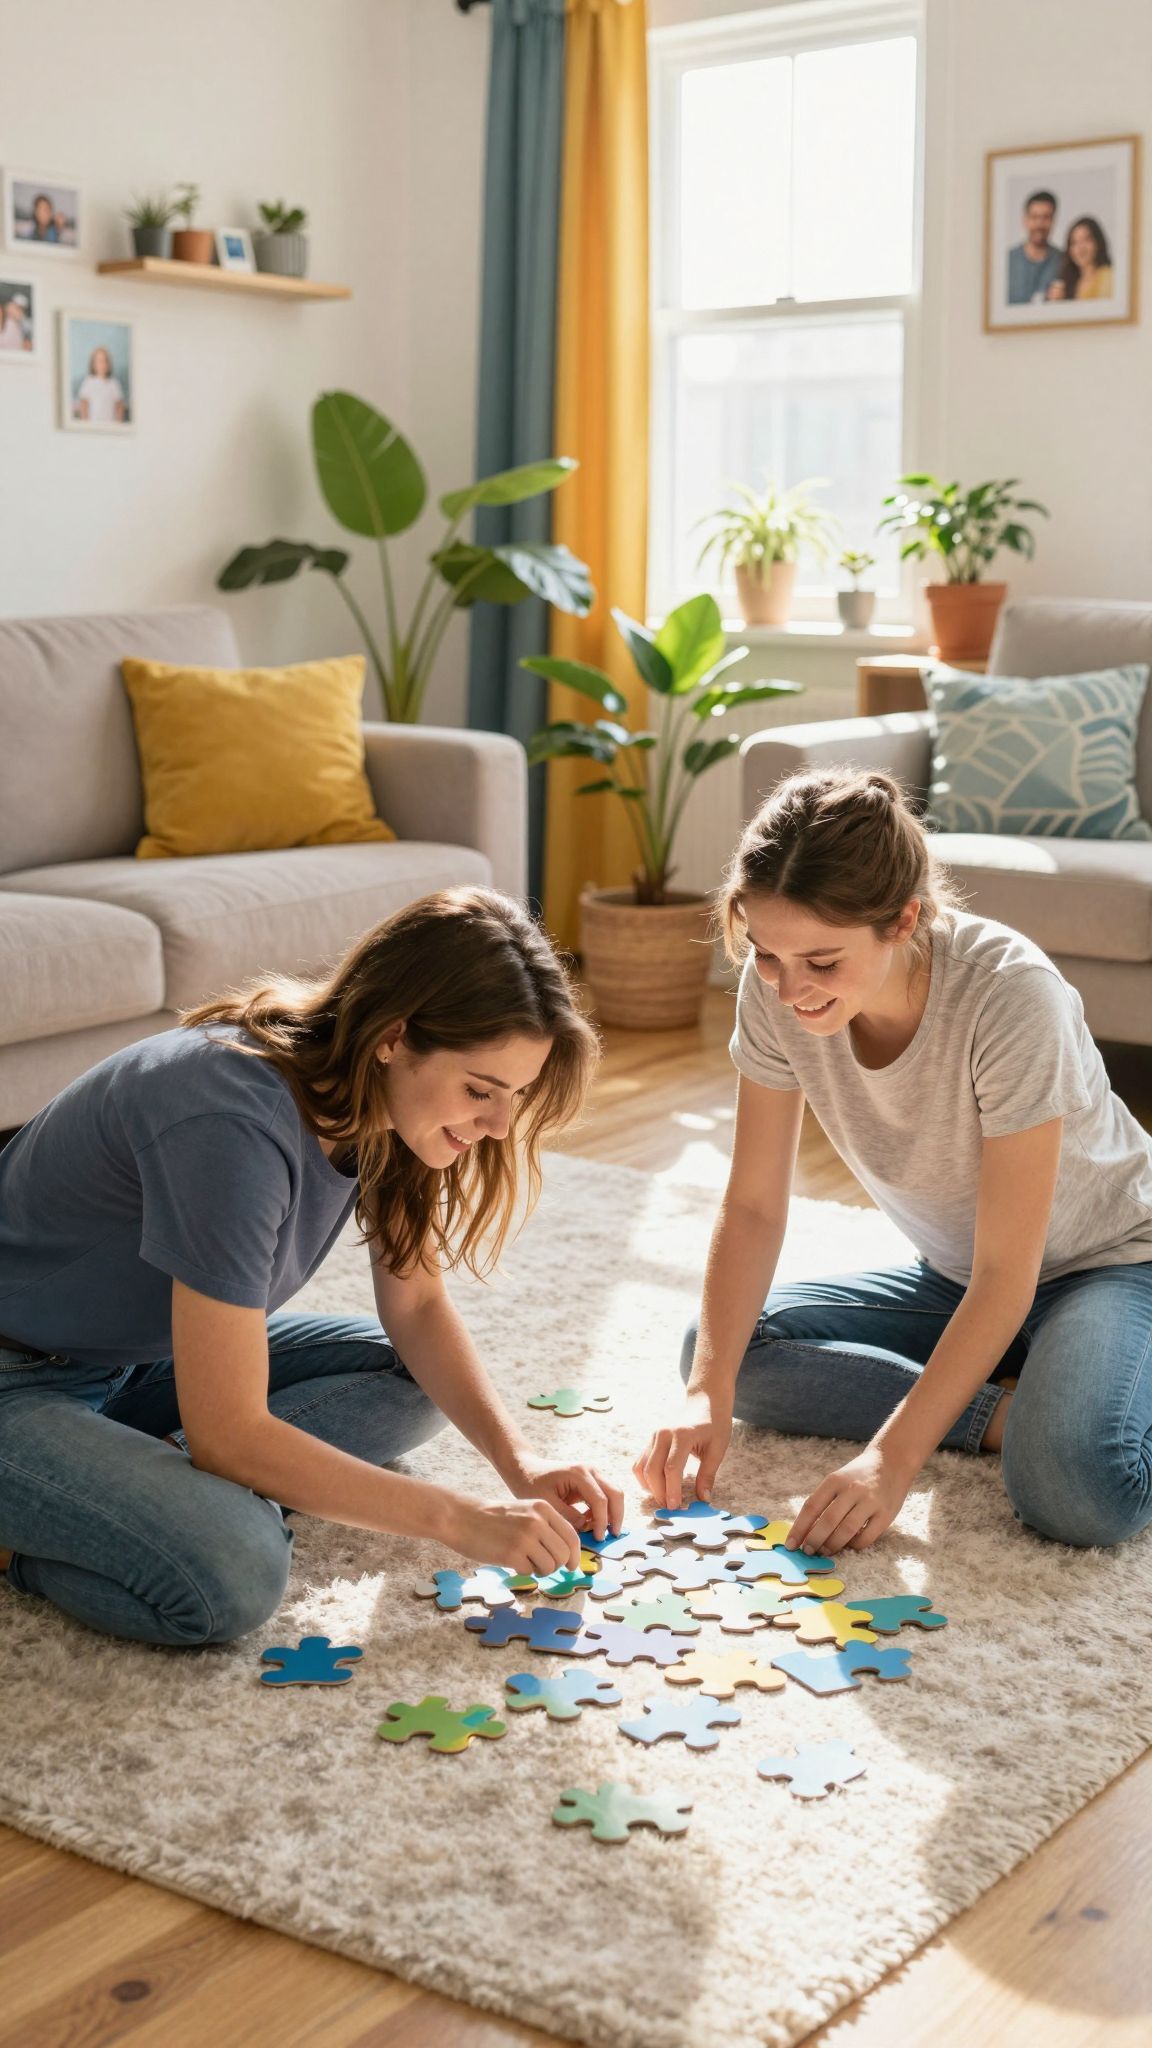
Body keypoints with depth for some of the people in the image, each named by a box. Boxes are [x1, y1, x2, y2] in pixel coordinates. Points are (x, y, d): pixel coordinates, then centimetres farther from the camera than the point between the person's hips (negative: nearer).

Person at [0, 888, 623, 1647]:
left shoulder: (376, 1098, -9)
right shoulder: (234, 1122, -34)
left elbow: (418, 1308, 2)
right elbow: (230, 1434, -32)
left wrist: (520, 1460, -13)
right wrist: (457, 1519, -27)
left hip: (142, 1356, 9)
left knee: (413, 1382, 2)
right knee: (233, 1574, -31)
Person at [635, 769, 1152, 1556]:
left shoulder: (1011, 995, -32)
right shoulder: (774, 991, -18)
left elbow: (1006, 1276, -28)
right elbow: (753, 1206, -10)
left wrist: (893, 1457, -33)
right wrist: (709, 1392, -22)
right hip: (954, 1276, 6)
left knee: (1078, 1490, -35)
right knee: (717, 1345, -14)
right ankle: (1009, 1411, -8)